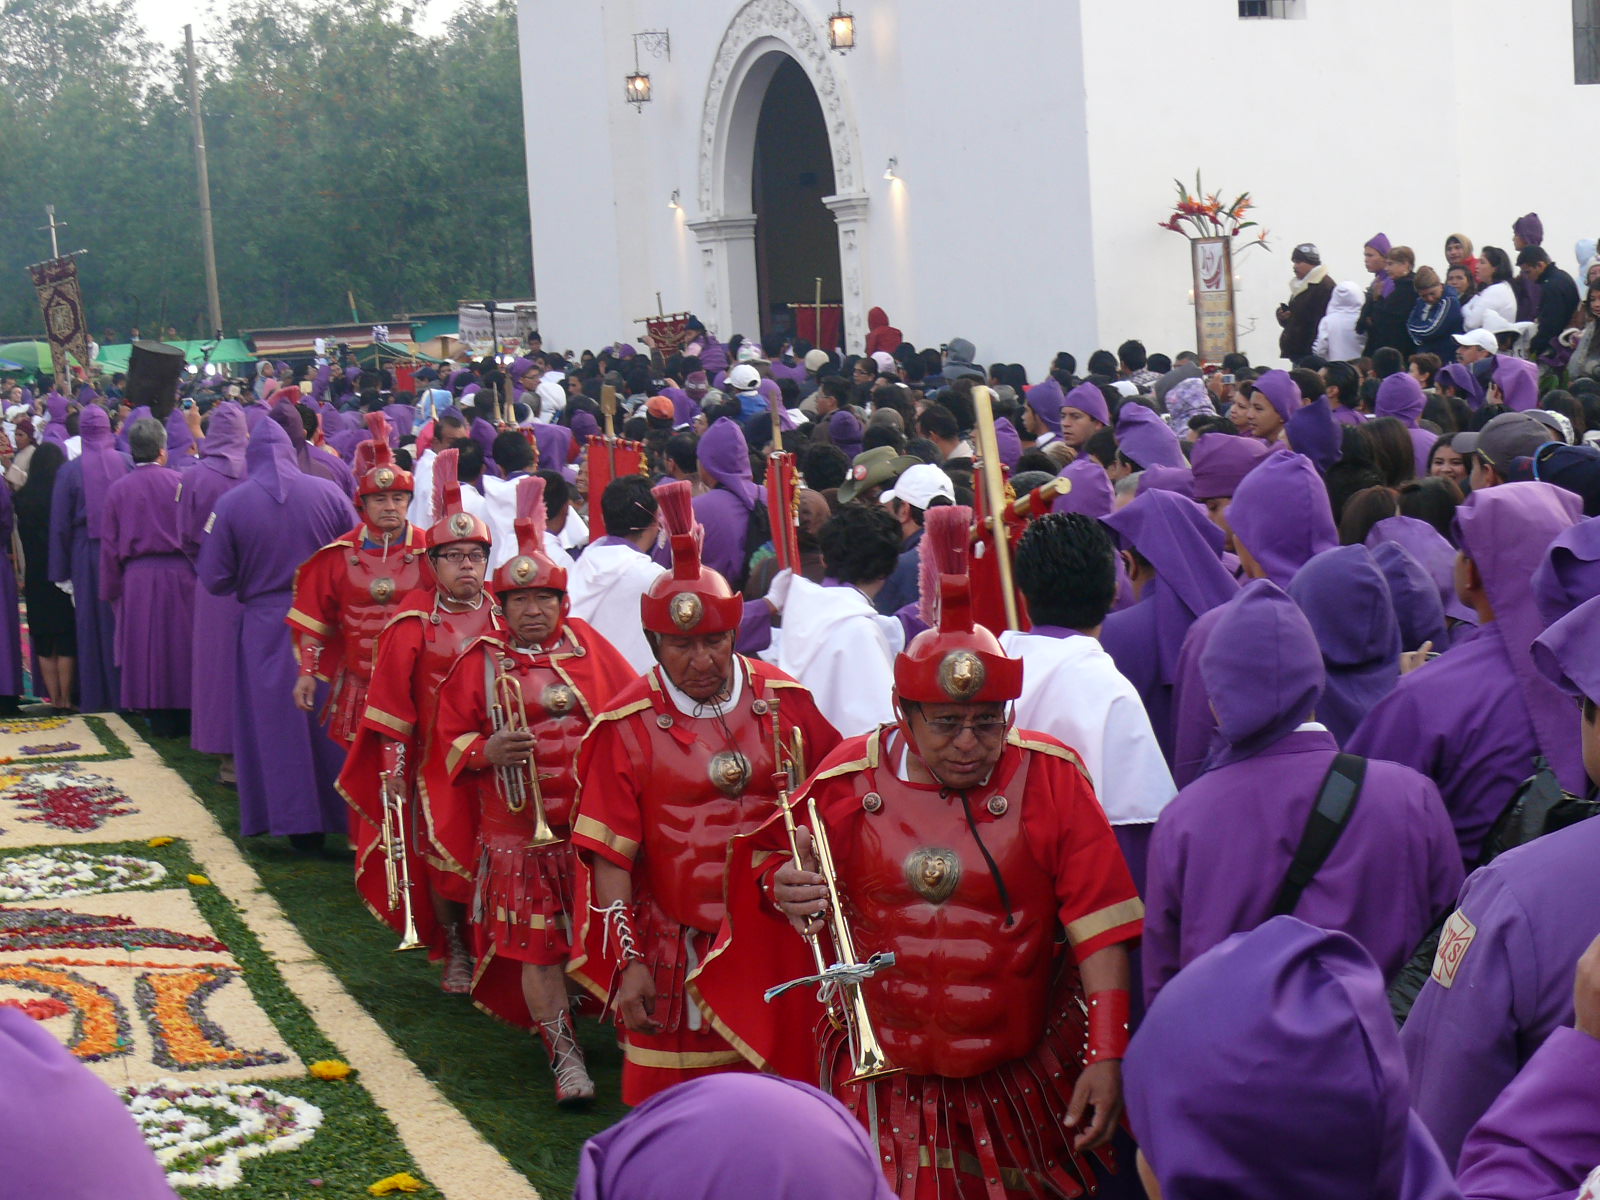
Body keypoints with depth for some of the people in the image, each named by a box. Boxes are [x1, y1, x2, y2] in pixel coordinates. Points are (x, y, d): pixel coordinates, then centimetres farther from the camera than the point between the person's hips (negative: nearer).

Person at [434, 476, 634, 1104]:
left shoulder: (585, 644, 5)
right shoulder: (481, 663, 3)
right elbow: (451, 738, 6)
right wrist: (487, 752, -15)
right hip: (519, 833, -1)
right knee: (537, 946, -1)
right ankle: (565, 1056, 9)